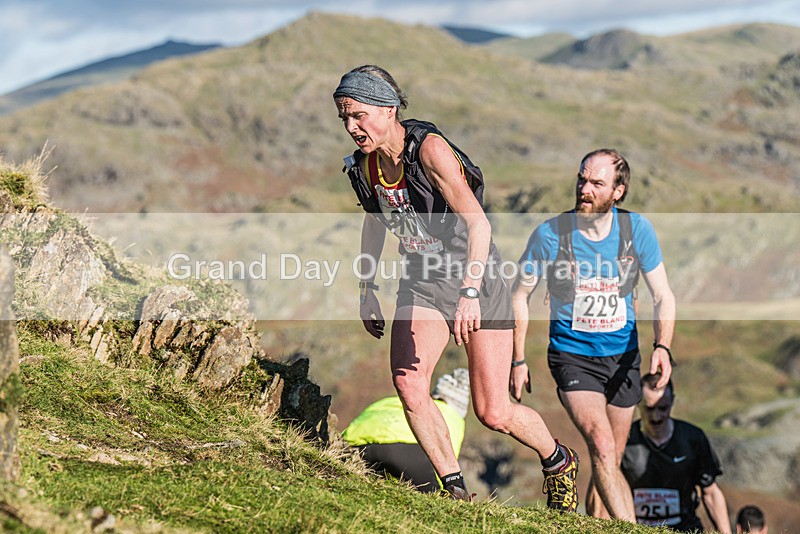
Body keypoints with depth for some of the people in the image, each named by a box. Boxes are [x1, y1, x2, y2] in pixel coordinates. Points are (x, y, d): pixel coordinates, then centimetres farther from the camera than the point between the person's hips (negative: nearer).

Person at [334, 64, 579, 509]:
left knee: (493, 414, -4)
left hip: (477, 280, -5)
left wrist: (470, 292, -44)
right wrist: (367, 289, 18)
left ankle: (559, 461, 28)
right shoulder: (364, 166, -3)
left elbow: (479, 224, -32)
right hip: (422, 284, 5)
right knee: (408, 385, -21)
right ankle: (456, 490, -5)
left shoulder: (430, 149, -23)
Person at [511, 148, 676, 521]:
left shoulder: (637, 229, -8)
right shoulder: (550, 234, -13)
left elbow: (663, 297, -2)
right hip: (572, 355, -3)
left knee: (610, 461, 12)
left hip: (622, 357, 3)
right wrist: (517, 360, -1)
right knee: (602, 446, -23)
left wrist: (662, 347, -20)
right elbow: (519, 296, 0)